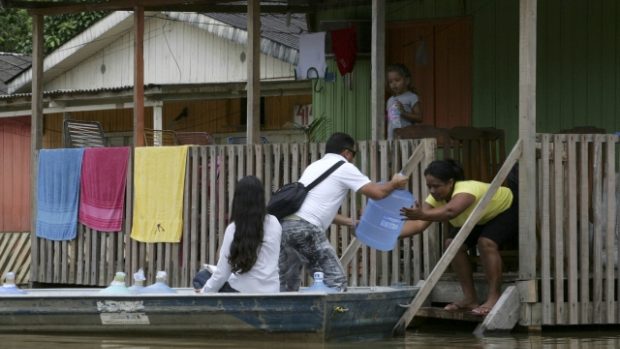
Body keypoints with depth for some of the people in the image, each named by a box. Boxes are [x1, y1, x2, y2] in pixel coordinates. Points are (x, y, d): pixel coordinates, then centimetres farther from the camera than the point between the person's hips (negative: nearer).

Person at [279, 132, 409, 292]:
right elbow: (377, 192, 3)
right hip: (305, 228, -8)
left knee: (287, 285, 14)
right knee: (335, 281, -3)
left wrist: (352, 223, 41)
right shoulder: (344, 168, 5)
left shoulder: (314, 166, 28)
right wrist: (394, 183, 23)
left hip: (283, 224, 8)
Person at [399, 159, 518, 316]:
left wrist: (422, 214, -78)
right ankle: (470, 298, -3)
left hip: (507, 209, -8)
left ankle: (493, 297, -24)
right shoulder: (436, 198, -19)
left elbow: (450, 211, -63)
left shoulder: (465, 190, -42)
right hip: (480, 220, 8)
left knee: (486, 242, -32)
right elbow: (419, 224, -33)